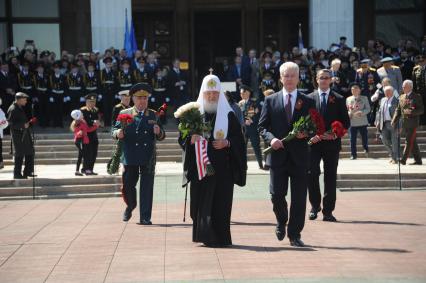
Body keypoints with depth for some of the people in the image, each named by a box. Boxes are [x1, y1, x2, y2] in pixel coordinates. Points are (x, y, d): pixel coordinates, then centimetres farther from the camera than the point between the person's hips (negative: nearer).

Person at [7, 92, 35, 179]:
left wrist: (28, 123, 13)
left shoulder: (21, 108, 14)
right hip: (18, 134, -9)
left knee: (30, 152, 11)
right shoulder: (12, 109, -15)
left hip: (25, 133, 9)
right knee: (19, 154, -4)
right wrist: (23, 125, -23)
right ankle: (17, 174, 5)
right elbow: (11, 123, -20)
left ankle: (28, 172, 20)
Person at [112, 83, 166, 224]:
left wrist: (158, 132, -12)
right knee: (128, 185, 6)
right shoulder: (125, 114, 6)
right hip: (130, 157, 0)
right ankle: (130, 206, 35)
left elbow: (161, 136, 11)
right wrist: (118, 133, -18)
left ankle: (145, 217, 4)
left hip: (148, 157, 1)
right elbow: (114, 130, 5)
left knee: (146, 187, -1)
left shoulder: (153, 115, 10)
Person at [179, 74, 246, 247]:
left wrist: (226, 143, -14)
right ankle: (203, 235, 12)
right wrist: (191, 139, -12)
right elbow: (182, 138, 8)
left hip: (222, 168, -1)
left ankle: (219, 238, 1)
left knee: (220, 204, -5)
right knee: (201, 203, 1)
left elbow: (239, 140, 4)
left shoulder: (228, 115, 5)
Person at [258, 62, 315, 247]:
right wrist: (271, 138, -13)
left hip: (299, 157, 0)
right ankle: (281, 222, 26)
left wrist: (306, 133, -13)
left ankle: (294, 235, 12)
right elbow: (262, 127, 5)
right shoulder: (270, 100, 7)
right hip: (277, 155, 0)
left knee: (299, 198, 2)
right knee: (277, 195, -4)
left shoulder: (307, 102, 8)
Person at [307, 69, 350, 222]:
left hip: (332, 143, 0)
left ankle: (328, 211, 7)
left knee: (330, 177, 2)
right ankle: (315, 206, 11)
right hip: (314, 142, 0)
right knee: (312, 174, -7)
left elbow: (346, 122, 7)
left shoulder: (339, 99, 8)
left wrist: (335, 134, -9)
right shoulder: (309, 98, 8)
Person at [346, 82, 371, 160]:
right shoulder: (348, 99, 11)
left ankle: (366, 149, 36)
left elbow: (368, 109, 0)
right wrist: (349, 113, -12)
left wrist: (361, 112, -17)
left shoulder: (364, 98, 7)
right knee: (353, 139, -2)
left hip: (362, 122, 0)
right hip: (352, 122, 0)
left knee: (364, 137, 8)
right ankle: (353, 154, 6)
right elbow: (346, 110, 10)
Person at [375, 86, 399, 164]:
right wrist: (378, 121, 9)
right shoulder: (383, 100, 14)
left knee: (394, 141, -2)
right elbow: (379, 111, 18)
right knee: (384, 139, 5)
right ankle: (392, 154, 24)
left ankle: (395, 158, 7)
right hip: (385, 123, 6)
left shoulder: (396, 100, -7)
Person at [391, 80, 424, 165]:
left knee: (409, 141, -10)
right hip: (404, 124, 6)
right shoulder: (401, 97, 14)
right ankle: (418, 160, 15)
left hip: (412, 123, -6)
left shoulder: (417, 97, -2)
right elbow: (398, 110, 15)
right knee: (412, 142, 10)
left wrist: (411, 112, -20)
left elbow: (421, 110, -6)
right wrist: (394, 121, 3)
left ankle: (403, 159, -15)